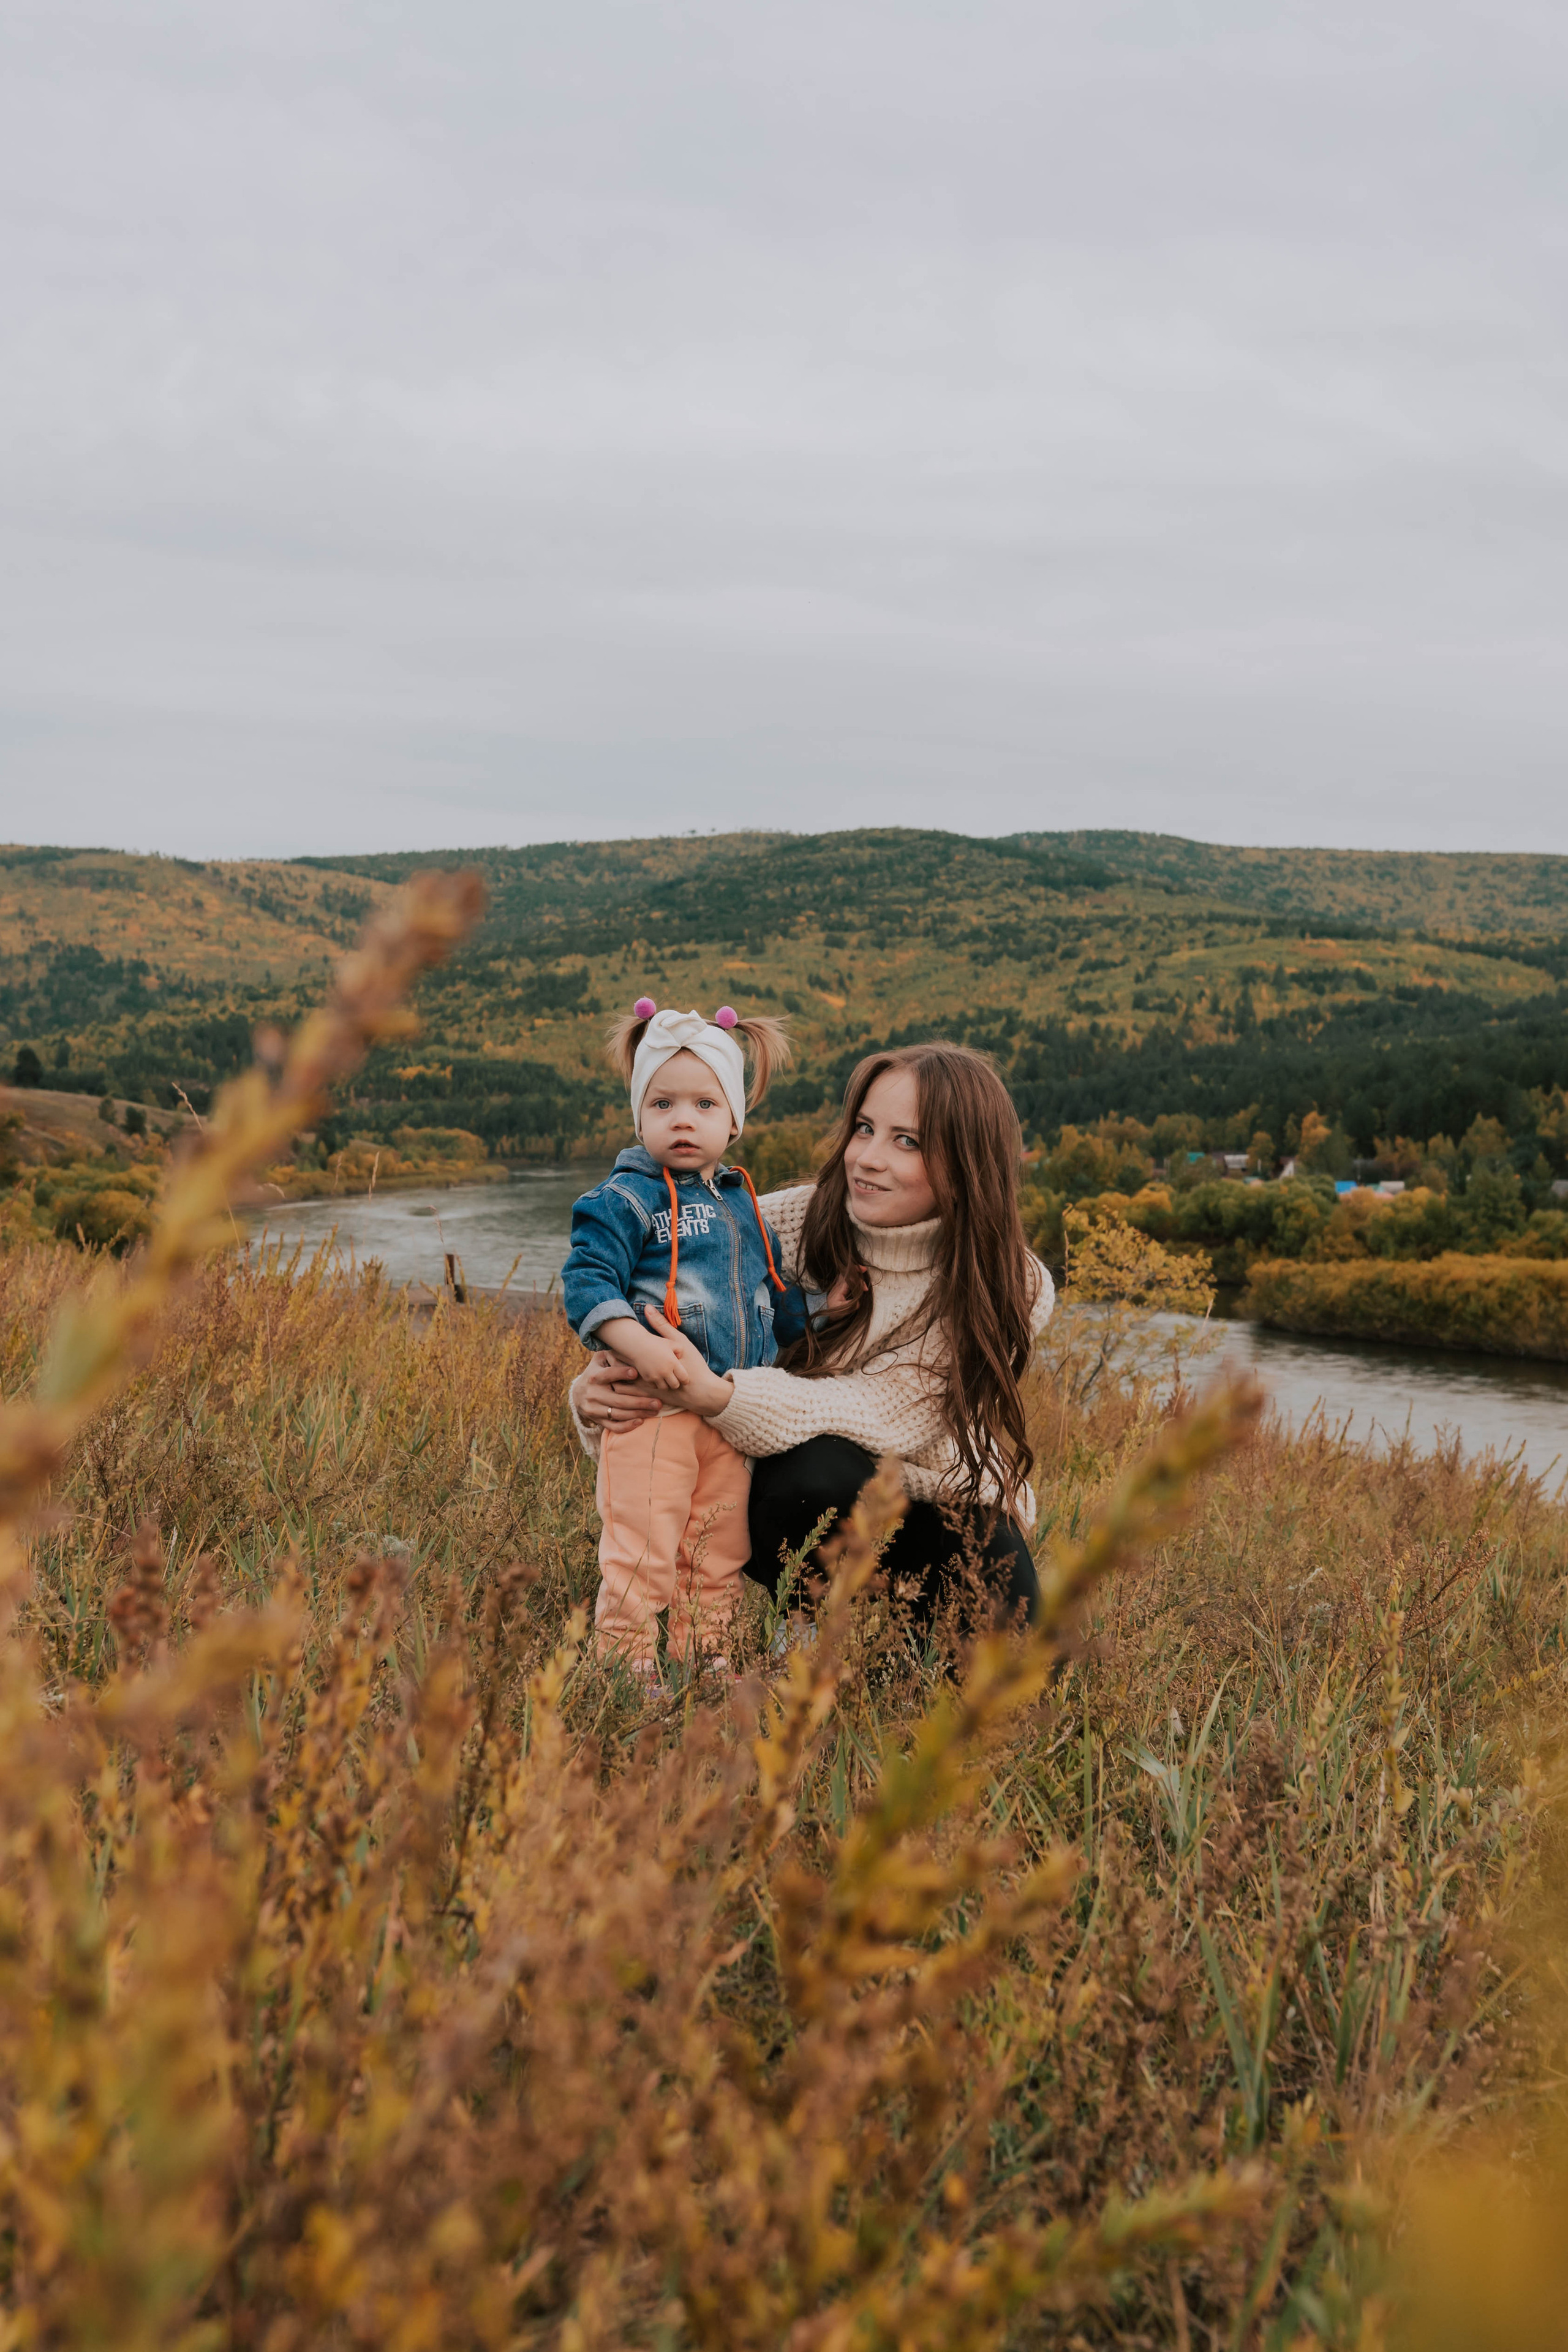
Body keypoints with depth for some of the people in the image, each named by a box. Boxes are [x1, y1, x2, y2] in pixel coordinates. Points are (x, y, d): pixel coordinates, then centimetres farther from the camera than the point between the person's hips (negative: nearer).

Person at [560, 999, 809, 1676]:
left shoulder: (740, 1201, 13)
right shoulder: (625, 1199, -8)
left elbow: (773, 1284, 27)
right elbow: (587, 1280, -18)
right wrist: (640, 1345, -30)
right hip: (655, 1405, -6)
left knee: (720, 1544, 14)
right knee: (642, 1547, -7)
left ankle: (705, 1658, 28)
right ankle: (627, 1667, 4)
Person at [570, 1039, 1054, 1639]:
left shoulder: (1014, 1292, -19)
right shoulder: (792, 1223, -16)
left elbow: (884, 1413, -31)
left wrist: (718, 1396, -47)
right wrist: (596, 1390, -32)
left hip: (941, 1504, 0)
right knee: (818, 1468, -36)